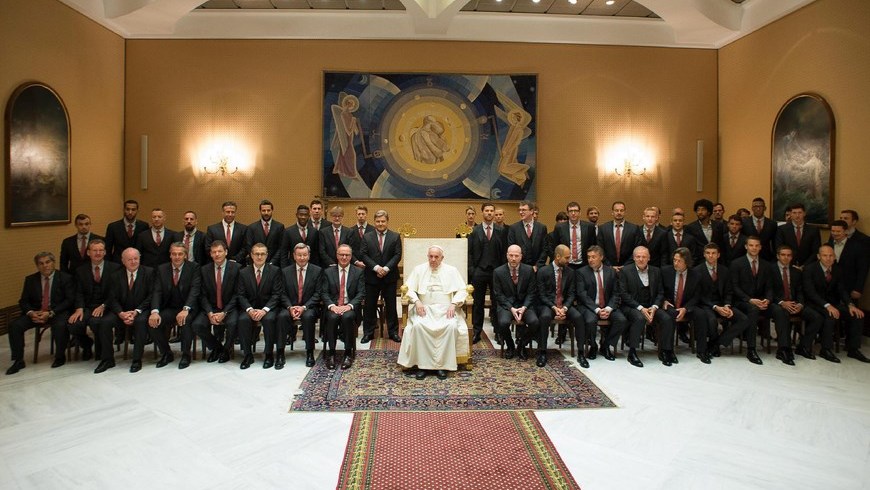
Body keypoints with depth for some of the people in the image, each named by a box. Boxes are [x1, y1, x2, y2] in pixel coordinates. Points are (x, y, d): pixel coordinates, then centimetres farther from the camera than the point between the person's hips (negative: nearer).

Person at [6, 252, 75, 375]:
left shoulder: (65, 278, -2)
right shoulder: (30, 280, 10)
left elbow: (69, 300, -7)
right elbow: (23, 301, 10)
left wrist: (51, 313, -19)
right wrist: (31, 312, -13)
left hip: (58, 313, -4)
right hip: (35, 313, 5)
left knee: (60, 325, -34)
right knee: (15, 325, -19)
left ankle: (60, 357, -11)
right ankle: (18, 361, -5)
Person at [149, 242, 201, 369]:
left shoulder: (194, 267, -4)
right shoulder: (162, 269, 6)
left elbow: (194, 290, -15)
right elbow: (157, 292, -3)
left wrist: (185, 309, -31)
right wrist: (155, 311, -21)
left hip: (187, 309, -3)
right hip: (168, 309, 4)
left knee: (185, 321, -34)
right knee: (153, 323, -23)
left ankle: (186, 355, -9)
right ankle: (167, 354, 3)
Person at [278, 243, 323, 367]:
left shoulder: (317, 271, 2)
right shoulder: (286, 271, 8)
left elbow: (318, 293, -4)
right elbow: (283, 293, 3)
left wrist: (304, 307, -17)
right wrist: (290, 307, -16)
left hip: (309, 307, -2)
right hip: (290, 306, 2)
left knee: (308, 316, -34)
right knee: (282, 316, -30)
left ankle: (309, 353, -20)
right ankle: (280, 354, -23)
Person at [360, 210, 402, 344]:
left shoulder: (395, 237, 2)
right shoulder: (367, 237, 4)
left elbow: (397, 255, -4)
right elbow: (363, 255, -3)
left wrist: (386, 268, -16)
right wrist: (376, 267, -15)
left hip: (390, 277, 0)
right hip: (371, 276, 0)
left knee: (391, 305, 7)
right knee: (370, 306, 7)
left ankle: (393, 332, 18)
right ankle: (368, 332, 17)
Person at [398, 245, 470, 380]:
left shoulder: (451, 270, 11)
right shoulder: (418, 269, 13)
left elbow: (462, 290, 5)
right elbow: (409, 288, 6)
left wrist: (453, 304, -12)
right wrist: (417, 301, -12)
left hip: (446, 309, 0)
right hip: (424, 308, 1)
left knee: (451, 326, -33)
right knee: (418, 325, -32)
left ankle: (442, 365, -23)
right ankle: (423, 365, -22)